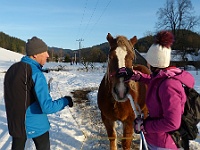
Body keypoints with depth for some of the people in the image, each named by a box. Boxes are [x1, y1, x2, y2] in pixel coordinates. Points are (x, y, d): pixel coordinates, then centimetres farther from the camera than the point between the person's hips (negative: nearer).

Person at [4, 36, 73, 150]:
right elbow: (47, 107, -26)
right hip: (36, 125, -6)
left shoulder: (12, 69, 1)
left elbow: (12, 97, 10)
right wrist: (65, 101, -12)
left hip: (15, 123, 7)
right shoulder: (36, 73, -22)